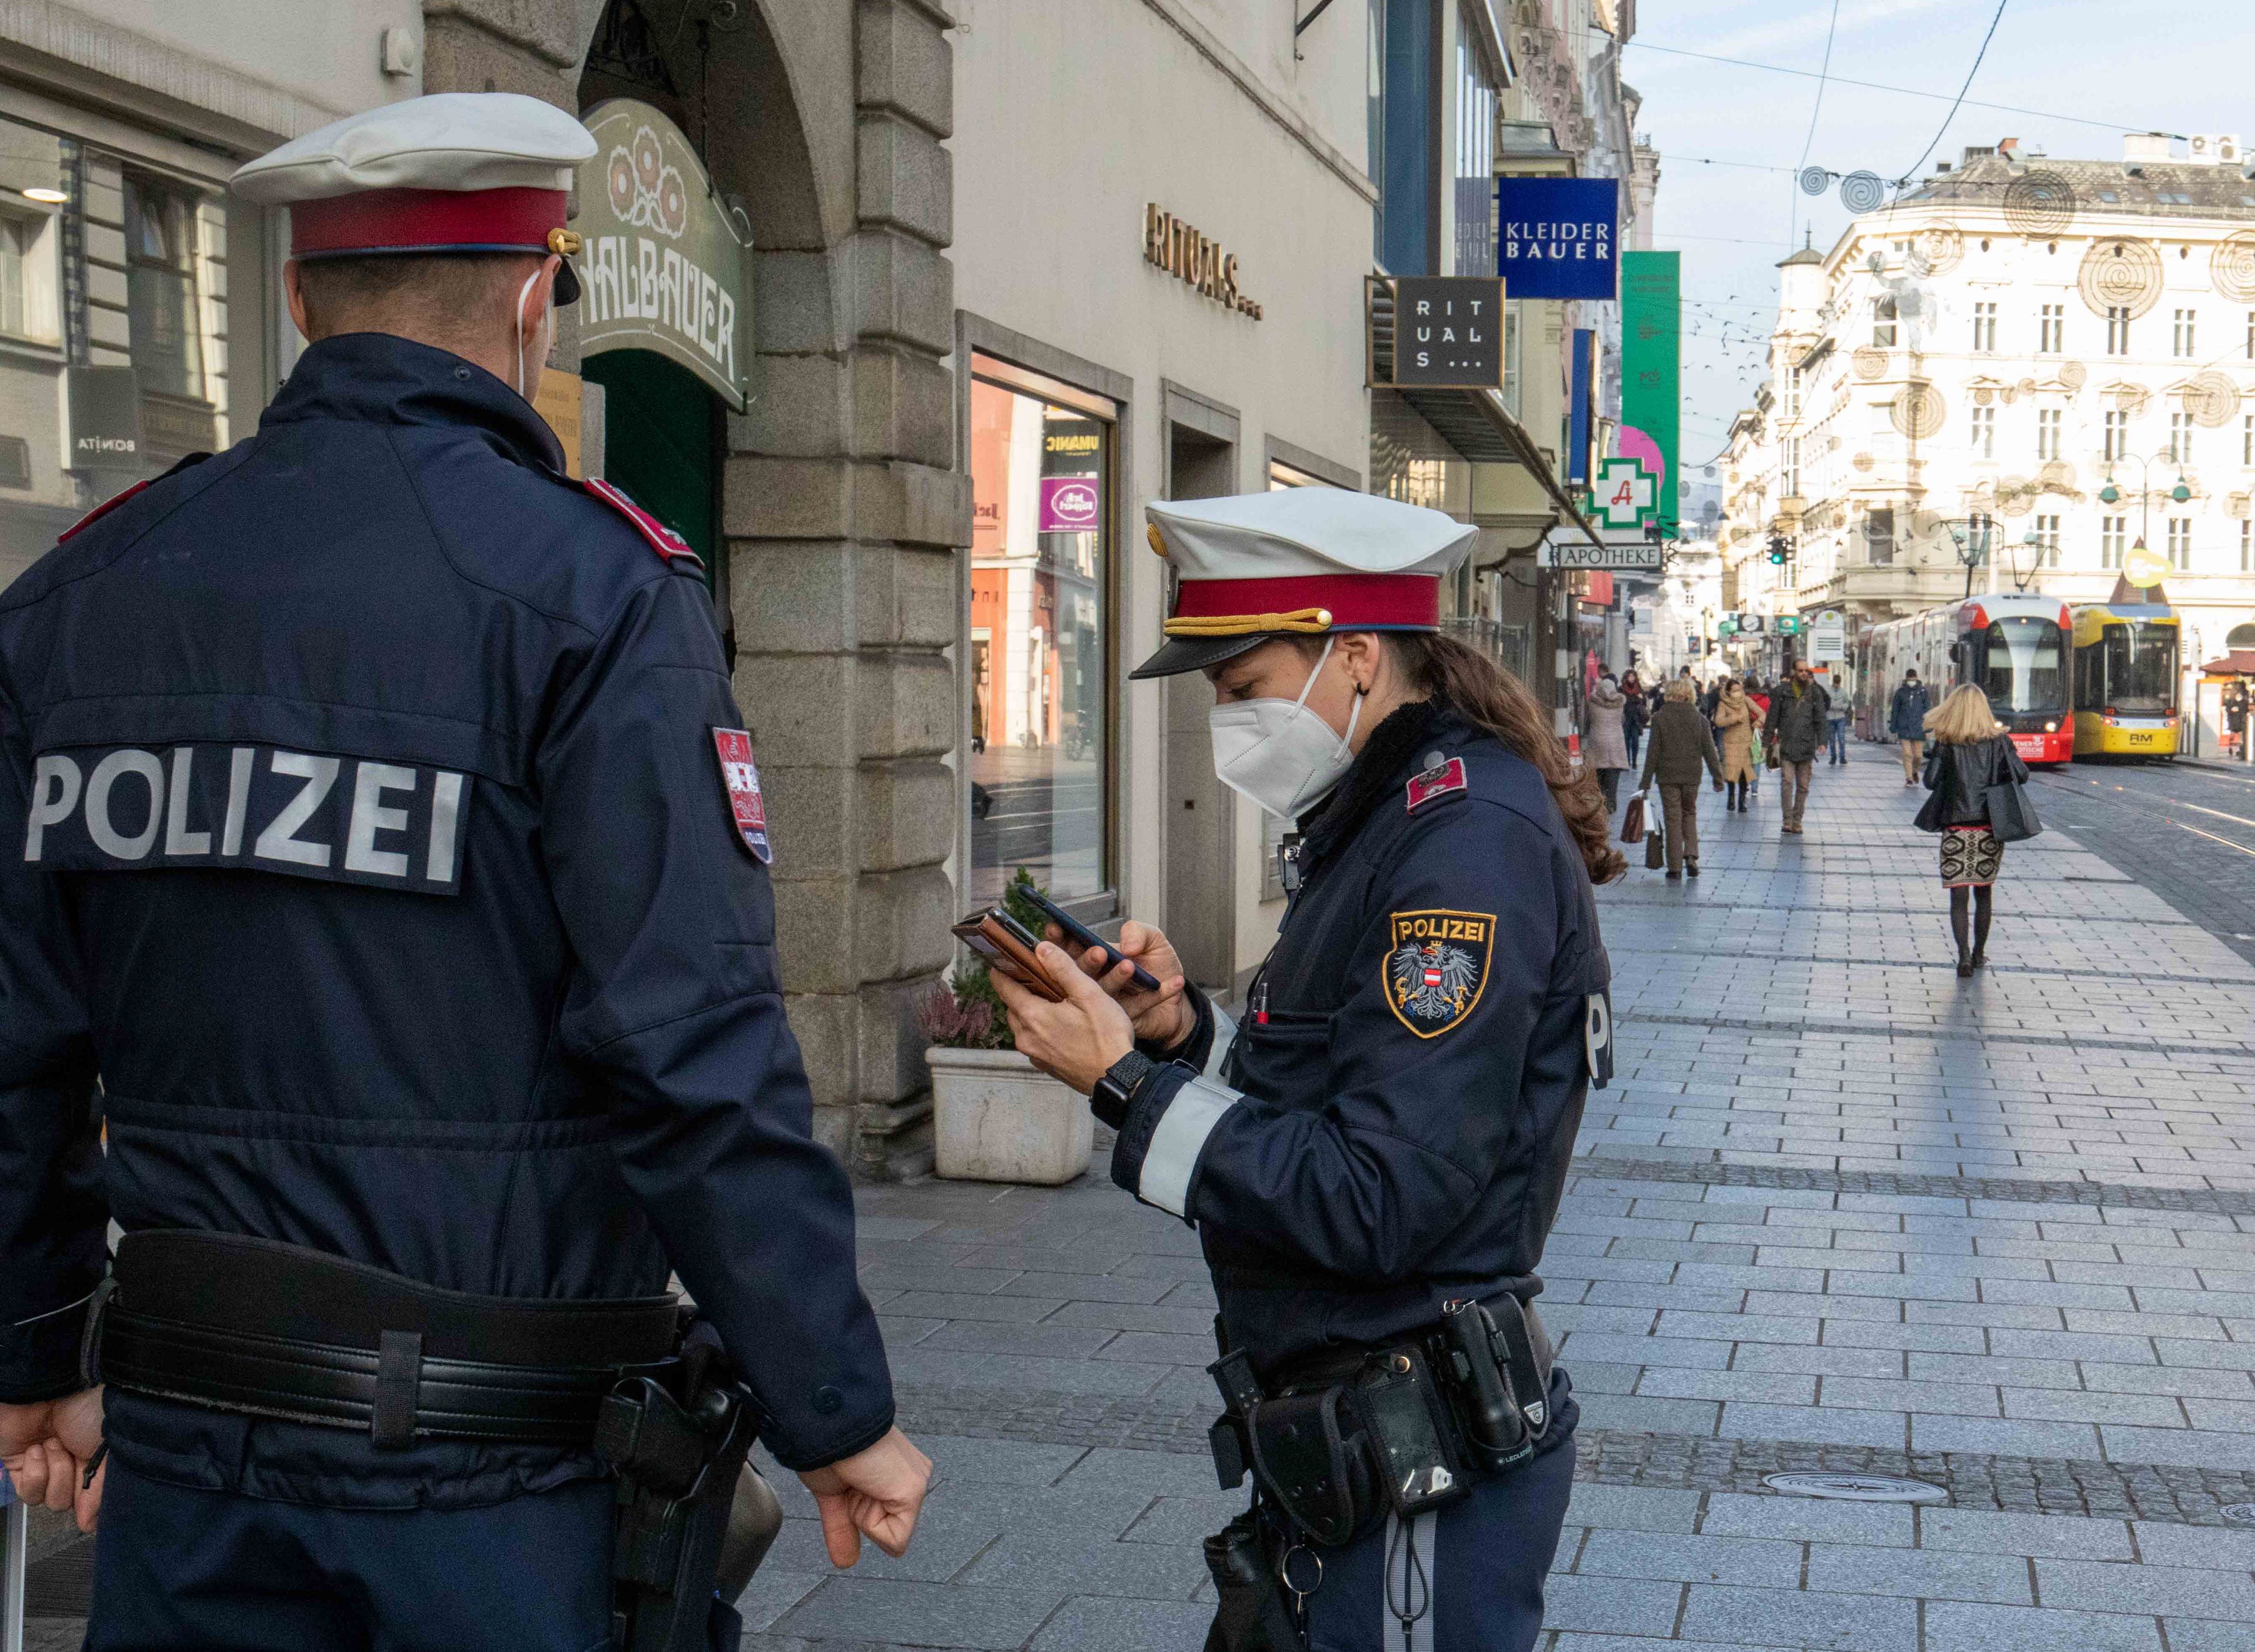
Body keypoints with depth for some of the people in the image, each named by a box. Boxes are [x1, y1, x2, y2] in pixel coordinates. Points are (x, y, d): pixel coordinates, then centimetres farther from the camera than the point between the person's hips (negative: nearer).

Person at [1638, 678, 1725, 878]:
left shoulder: (1660, 719, -6)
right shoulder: (1699, 719, 1)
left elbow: (1653, 752, -6)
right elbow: (1709, 750, 2)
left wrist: (1646, 781, -2)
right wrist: (1718, 777, 9)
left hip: (1668, 777, -2)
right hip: (1692, 776, 2)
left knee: (1673, 818, 3)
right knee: (1690, 814, 19)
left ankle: (1675, 867, 2)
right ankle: (1691, 856, 1)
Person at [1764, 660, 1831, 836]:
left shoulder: (1815, 692, 7)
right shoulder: (1782, 691, 3)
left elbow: (1820, 719, 6)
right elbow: (1772, 717, 6)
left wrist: (1821, 741, -5)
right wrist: (1767, 742, 4)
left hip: (1807, 747, 2)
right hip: (1786, 745, -2)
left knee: (1803, 786, 6)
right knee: (1787, 782, -12)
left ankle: (1797, 821, 14)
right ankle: (1788, 820, -12)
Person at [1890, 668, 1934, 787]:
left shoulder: (1923, 691, 4)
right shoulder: (1900, 692, 5)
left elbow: (1928, 709, 6)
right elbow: (1894, 710, 11)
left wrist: (1927, 726, -2)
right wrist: (1893, 727, 8)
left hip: (1919, 728, 0)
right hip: (1904, 728, 0)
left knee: (1918, 755, 3)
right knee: (1907, 754, -6)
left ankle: (1915, 771, 32)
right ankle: (1909, 778, 1)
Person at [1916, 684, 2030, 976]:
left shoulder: (1946, 743, -4)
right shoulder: (1998, 740, 0)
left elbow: (1931, 780, -8)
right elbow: (2022, 775, -3)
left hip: (1956, 829, -2)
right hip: (1989, 828, 2)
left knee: (1958, 895, 0)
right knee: (1983, 893, 16)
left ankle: (1964, 955, -12)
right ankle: (1979, 953, 25)